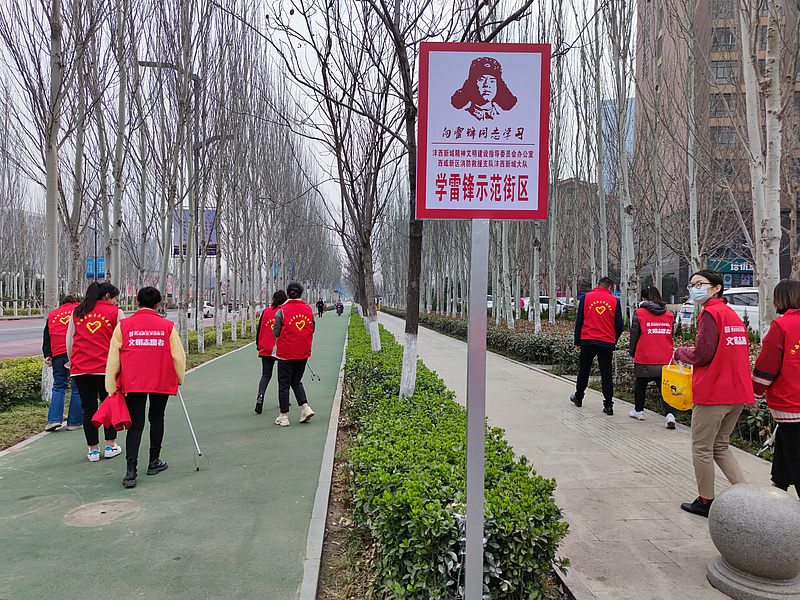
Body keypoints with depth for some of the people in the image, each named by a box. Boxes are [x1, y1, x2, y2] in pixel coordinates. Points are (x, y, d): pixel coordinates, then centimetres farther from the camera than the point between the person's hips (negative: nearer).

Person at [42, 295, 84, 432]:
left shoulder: (52, 314, 22)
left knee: (58, 386, 12)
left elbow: (46, 336, 14)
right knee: (78, 388, 3)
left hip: (58, 354, 2)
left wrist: (47, 355, 10)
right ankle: (74, 422, 5)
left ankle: (54, 419, 0)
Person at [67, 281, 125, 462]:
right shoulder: (115, 312, 1)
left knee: (88, 408, 8)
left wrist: (72, 362, 24)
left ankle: (93, 450, 14)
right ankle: (110, 446, 17)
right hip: (106, 366, -3)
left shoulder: (77, 311, 12)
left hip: (80, 368, 3)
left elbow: (69, 340, 15)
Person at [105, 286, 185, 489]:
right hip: (162, 382, 0)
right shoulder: (167, 326, -1)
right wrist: (178, 379, 17)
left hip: (132, 383, 0)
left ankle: (131, 470, -7)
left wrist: (112, 388, 7)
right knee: (156, 419, 16)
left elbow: (113, 359, 1)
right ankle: (154, 462, 27)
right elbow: (178, 356, 1)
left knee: (135, 424, 4)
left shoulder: (123, 325, -1)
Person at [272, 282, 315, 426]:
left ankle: (284, 416, 11)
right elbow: (312, 330, 9)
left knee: (284, 384, 7)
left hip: (286, 353, -4)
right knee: (297, 381, 20)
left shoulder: (282, 310, -11)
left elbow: (276, 333, -7)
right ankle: (305, 407, 4)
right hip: (303, 353, 4)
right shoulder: (308, 309, 1)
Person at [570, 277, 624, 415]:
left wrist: (577, 341, 9)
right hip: (607, 342, 0)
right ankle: (608, 405, 2)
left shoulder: (586, 297, 1)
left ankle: (578, 397, 28)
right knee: (606, 373, 5)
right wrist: (613, 341, 18)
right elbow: (619, 324, 3)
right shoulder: (614, 300, 1)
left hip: (588, 340, 0)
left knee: (584, 370, 15)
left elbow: (579, 320, 2)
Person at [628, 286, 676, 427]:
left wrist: (632, 353, 13)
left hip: (644, 359, -3)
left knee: (640, 384, 16)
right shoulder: (669, 315, 7)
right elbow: (671, 336, 15)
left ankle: (638, 411, 29)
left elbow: (634, 336, -1)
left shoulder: (639, 313, -5)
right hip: (665, 359, 3)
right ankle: (670, 414, -11)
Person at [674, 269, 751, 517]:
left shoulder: (711, 313, -12)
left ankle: (705, 502, 15)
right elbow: (731, 353, 18)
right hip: (737, 393, 9)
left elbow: (702, 354, -18)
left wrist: (680, 352, 1)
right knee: (720, 446, 20)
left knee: (702, 449, 5)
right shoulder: (732, 314, 15)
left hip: (712, 392, -9)